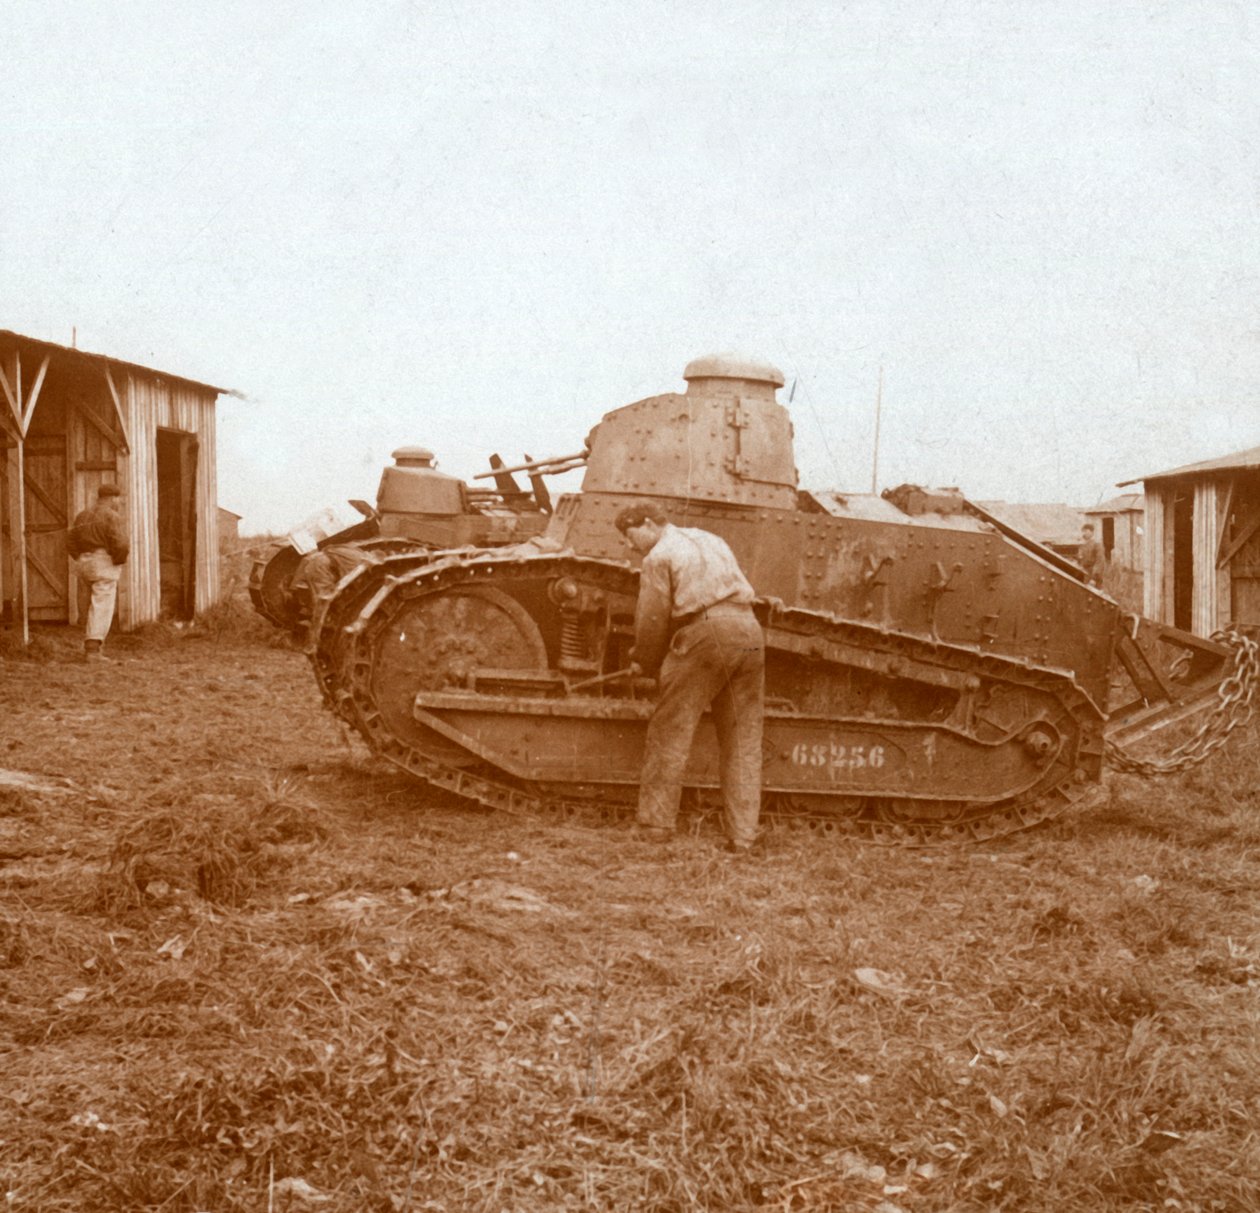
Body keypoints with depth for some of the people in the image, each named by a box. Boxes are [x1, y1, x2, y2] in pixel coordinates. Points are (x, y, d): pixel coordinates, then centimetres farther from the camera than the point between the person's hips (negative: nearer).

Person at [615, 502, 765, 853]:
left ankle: (655, 825, 4)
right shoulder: (711, 541, 27)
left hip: (705, 635, -7)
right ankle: (742, 836, 7)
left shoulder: (660, 555, 4)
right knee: (743, 741, 8)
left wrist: (643, 661, 19)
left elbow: (653, 617, 2)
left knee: (670, 733, 3)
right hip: (749, 631, 7)